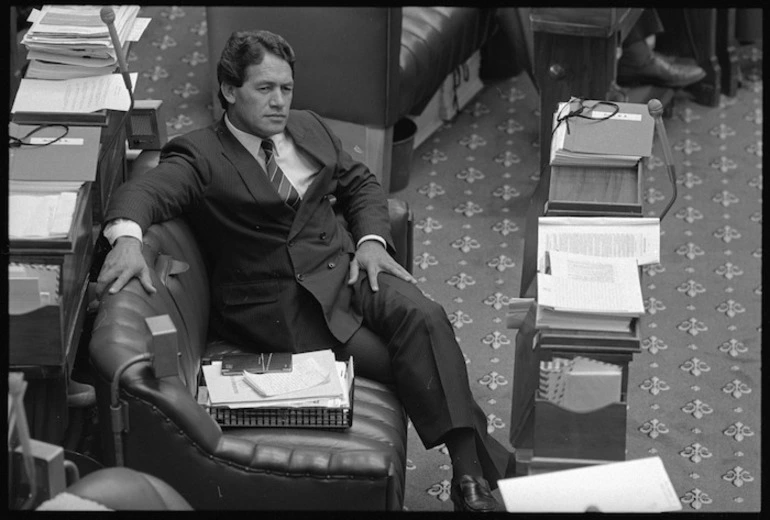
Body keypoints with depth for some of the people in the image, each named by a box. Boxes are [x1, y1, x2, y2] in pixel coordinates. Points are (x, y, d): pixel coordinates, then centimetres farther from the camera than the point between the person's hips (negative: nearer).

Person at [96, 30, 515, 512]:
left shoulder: (309, 128, 16)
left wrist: (370, 239, 5)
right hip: (274, 302, -5)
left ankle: (469, 469, -28)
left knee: (424, 317, -26)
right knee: (396, 361, -23)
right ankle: (485, 458, -13)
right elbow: (145, 191, -20)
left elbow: (361, 183, 25)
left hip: (343, 267, 5)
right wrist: (127, 238, -43)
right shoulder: (199, 155, -3)